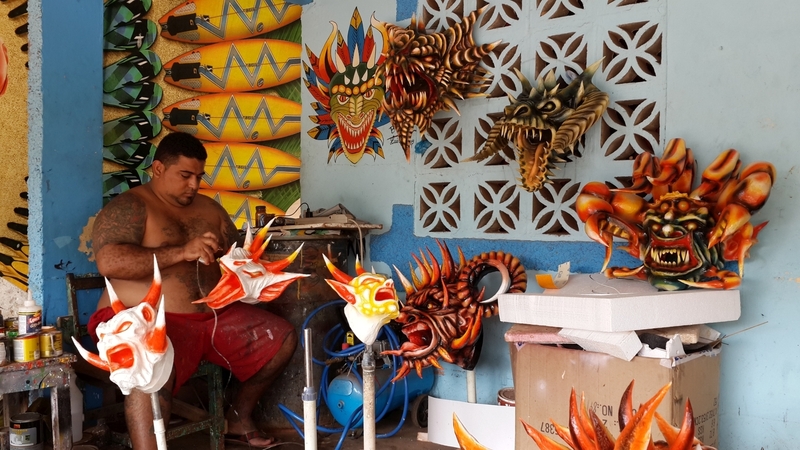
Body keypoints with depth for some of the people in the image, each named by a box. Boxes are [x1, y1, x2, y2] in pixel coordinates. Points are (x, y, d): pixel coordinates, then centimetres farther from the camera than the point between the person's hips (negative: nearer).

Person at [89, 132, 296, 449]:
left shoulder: (208, 208, 17)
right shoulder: (128, 206, -6)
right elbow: (109, 262, -22)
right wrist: (182, 252, -28)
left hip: (214, 316, 8)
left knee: (283, 337, 5)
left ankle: (239, 416, 22)